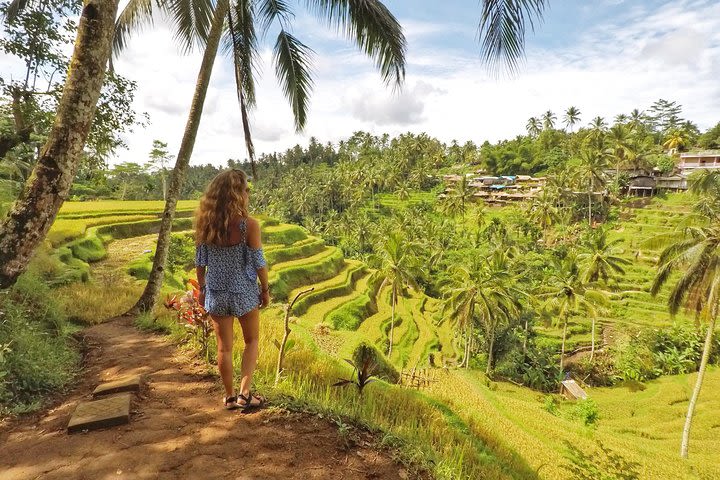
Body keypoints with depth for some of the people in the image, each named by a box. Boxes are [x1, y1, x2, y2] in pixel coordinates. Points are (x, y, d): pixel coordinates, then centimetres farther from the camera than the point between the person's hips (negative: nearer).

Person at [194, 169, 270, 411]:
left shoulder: (204, 222, -7)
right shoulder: (248, 224, -19)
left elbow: (200, 261, 1)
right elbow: (258, 262, -12)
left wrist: (202, 289, 14)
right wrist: (265, 290, 2)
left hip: (216, 292, 3)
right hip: (244, 291, -3)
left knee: (224, 347, 16)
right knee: (251, 341, 19)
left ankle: (230, 397, 29)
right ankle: (244, 393, 15)